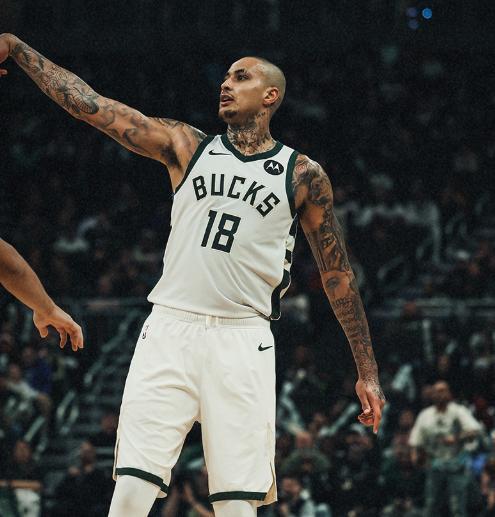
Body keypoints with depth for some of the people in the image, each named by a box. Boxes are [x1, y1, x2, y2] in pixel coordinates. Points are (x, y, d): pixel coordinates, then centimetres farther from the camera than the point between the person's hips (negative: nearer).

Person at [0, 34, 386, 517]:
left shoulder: (302, 174, 6)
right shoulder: (186, 146, 10)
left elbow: (338, 274, 9)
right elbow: (90, 105, 6)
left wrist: (367, 372, 7)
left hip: (242, 341, -1)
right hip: (170, 331, 1)